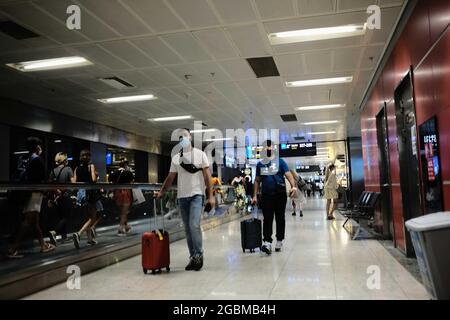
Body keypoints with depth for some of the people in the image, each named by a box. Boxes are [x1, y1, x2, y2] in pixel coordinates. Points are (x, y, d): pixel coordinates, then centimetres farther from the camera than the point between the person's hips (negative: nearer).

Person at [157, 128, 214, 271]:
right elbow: (170, 178, 14)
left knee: (194, 225, -18)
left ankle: (199, 254, -2)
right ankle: (193, 257, 16)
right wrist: (161, 192, 2)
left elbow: (207, 176, -2)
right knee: (188, 229, 7)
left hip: (197, 195, -4)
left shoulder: (200, 154, 1)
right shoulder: (175, 158, 11)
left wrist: (210, 196, -9)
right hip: (182, 196, 4)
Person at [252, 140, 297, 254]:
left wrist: (293, 186, -24)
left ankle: (279, 241, 20)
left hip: (280, 194, -1)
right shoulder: (260, 164, 11)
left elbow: (288, 174, -7)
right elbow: (257, 181, 14)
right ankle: (267, 242, -8)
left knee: (280, 218, 8)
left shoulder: (280, 162, 3)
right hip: (266, 195, 1)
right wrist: (255, 195, 7)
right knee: (267, 219, -4)